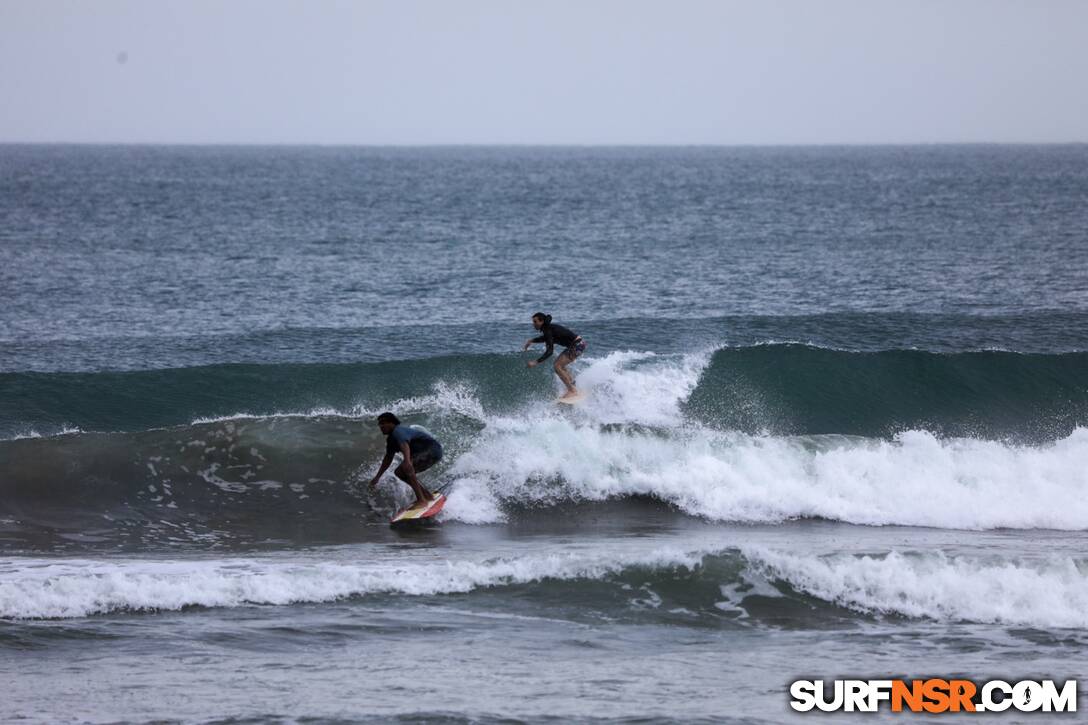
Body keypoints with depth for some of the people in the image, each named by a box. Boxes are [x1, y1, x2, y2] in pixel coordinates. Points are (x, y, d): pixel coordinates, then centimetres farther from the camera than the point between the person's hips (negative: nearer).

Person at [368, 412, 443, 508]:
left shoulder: (398, 431, -19)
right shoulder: (391, 439, 13)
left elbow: (404, 445, -40)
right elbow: (388, 458, 24)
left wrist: (407, 461, -58)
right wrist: (377, 477, 27)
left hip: (432, 449, -11)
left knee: (406, 467, -30)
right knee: (399, 472, 13)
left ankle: (421, 500, -32)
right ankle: (428, 495, 17)